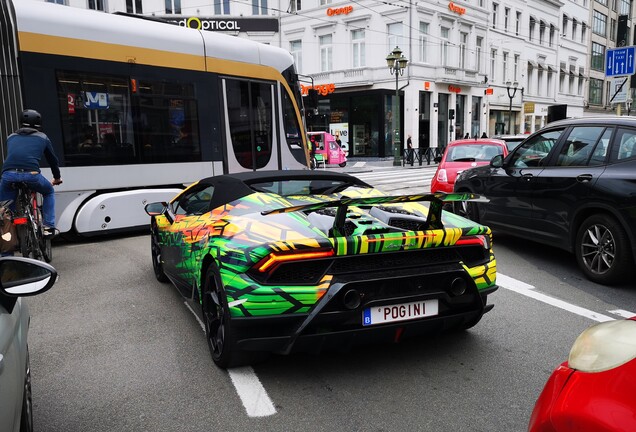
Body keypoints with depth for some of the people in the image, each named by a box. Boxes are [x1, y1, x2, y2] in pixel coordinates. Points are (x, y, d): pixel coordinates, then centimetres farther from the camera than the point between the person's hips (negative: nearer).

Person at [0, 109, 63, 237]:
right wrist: (57, 178, 46)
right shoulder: (42, 138, 22)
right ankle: (48, 227, 15)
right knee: (49, 192, 26)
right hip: (31, 175, -2)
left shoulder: (11, 137, 28)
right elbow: (53, 159, 31)